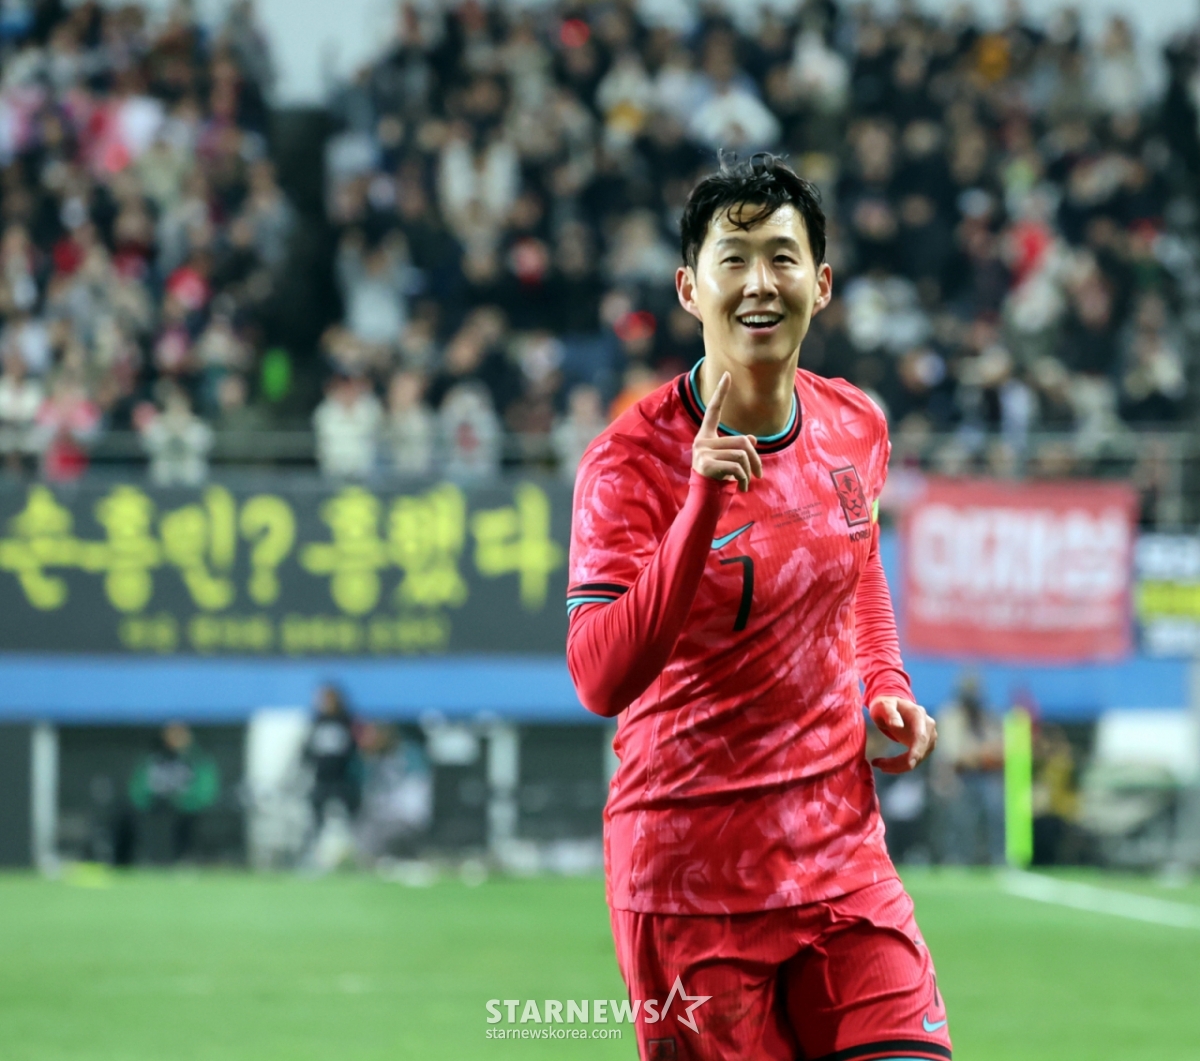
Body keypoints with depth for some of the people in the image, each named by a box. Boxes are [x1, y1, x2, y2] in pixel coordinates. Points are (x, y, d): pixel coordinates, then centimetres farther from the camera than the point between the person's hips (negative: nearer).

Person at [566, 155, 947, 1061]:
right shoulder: (633, 459, -13)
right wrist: (700, 506, -33)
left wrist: (885, 685, 9)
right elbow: (601, 679, -25)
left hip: (843, 850, 4)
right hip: (689, 867, -4)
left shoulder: (855, 427, 3)